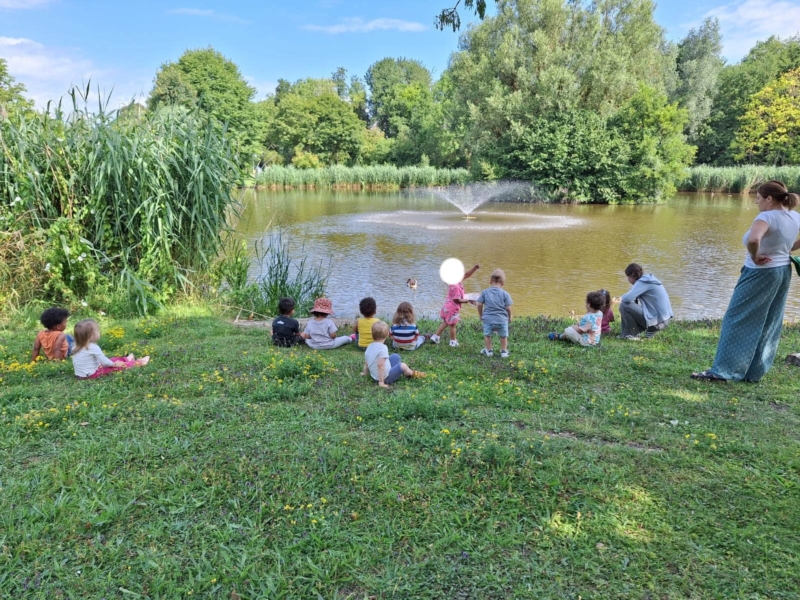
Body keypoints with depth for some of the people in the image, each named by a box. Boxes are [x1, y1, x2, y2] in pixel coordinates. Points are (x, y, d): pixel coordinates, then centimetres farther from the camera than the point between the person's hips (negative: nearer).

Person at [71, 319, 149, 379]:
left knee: (111, 360, 21)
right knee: (118, 366, 3)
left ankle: (126, 359, 42)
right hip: (92, 374, -8)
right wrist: (114, 364, 1)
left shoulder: (78, 346, 3)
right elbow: (105, 362, -18)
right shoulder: (93, 347, -23)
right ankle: (138, 363, 15)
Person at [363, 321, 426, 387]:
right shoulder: (383, 348, -24)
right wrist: (381, 382, -27)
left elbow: (366, 363, 11)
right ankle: (412, 373, 26)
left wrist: (365, 373, 29)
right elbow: (380, 365, -30)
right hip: (385, 377, -9)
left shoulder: (369, 347, 2)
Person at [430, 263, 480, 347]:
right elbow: (456, 300, -26)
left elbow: (467, 275, 5)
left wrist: (475, 268, -6)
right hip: (453, 308, -9)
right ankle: (453, 342, 26)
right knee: (452, 325, 9)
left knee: (445, 323, 22)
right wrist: (467, 301, -15)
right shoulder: (456, 287, -30)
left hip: (448, 307, 9)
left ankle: (435, 337, 26)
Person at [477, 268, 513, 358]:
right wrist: (509, 317, 12)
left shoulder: (485, 292, -2)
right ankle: (504, 351, 27)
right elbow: (508, 308, -6)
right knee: (503, 336, 20)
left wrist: (480, 315, 14)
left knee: (487, 335, 20)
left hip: (488, 318, 0)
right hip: (502, 319, 0)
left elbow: (479, 304, -2)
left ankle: (488, 351, 27)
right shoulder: (504, 293, -6)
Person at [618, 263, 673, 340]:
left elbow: (628, 298, -25)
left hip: (657, 321, -10)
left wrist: (622, 298, -3)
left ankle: (633, 334, -2)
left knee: (624, 305, -10)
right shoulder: (648, 280, 14)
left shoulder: (642, 282, -14)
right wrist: (624, 298, 11)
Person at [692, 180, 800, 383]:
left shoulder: (767, 216, -20)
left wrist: (755, 257, -22)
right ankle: (754, 372, 19)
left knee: (738, 320, -3)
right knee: (769, 324, 12)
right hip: (783, 272, 9)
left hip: (760, 274, -9)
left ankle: (723, 371, -3)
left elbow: (753, 239, -39)